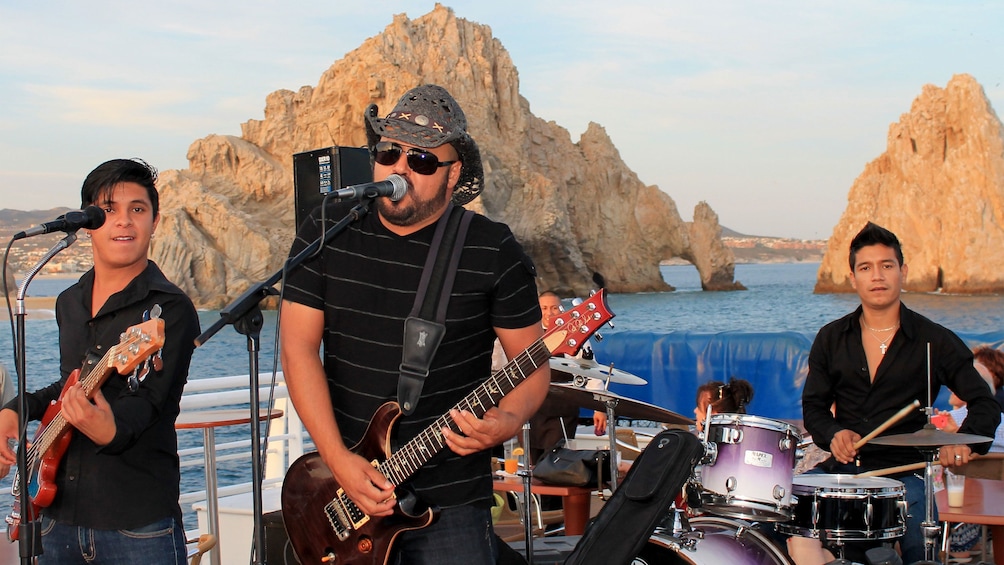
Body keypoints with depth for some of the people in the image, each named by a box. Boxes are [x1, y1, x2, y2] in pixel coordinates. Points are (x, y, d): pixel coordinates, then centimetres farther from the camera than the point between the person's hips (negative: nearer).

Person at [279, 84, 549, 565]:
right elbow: (299, 348, -3)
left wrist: (508, 422, -22)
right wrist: (338, 460, -12)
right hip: (341, 489, 2)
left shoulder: (493, 252, -5)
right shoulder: (325, 234, 1)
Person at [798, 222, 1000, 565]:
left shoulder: (935, 341, -1)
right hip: (842, 468, 3)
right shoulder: (831, 339, 7)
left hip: (904, 470, -3)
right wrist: (833, 434, -13)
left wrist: (964, 442, -19)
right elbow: (813, 405, 10)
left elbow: (984, 404, 2)